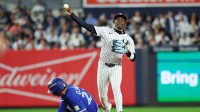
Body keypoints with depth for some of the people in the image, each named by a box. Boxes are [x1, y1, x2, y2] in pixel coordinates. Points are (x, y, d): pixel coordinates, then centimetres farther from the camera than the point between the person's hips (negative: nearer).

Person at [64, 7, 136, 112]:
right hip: (103, 66, 1)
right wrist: (72, 15, -20)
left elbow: (133, 58, -5)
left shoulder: (128, 39, 0)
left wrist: (127, 52, -29)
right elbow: (87, 26, -10)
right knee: (102, 94, 7)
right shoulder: (106, 31, -3)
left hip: (116, 67, -1)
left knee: (116, 88, -25)